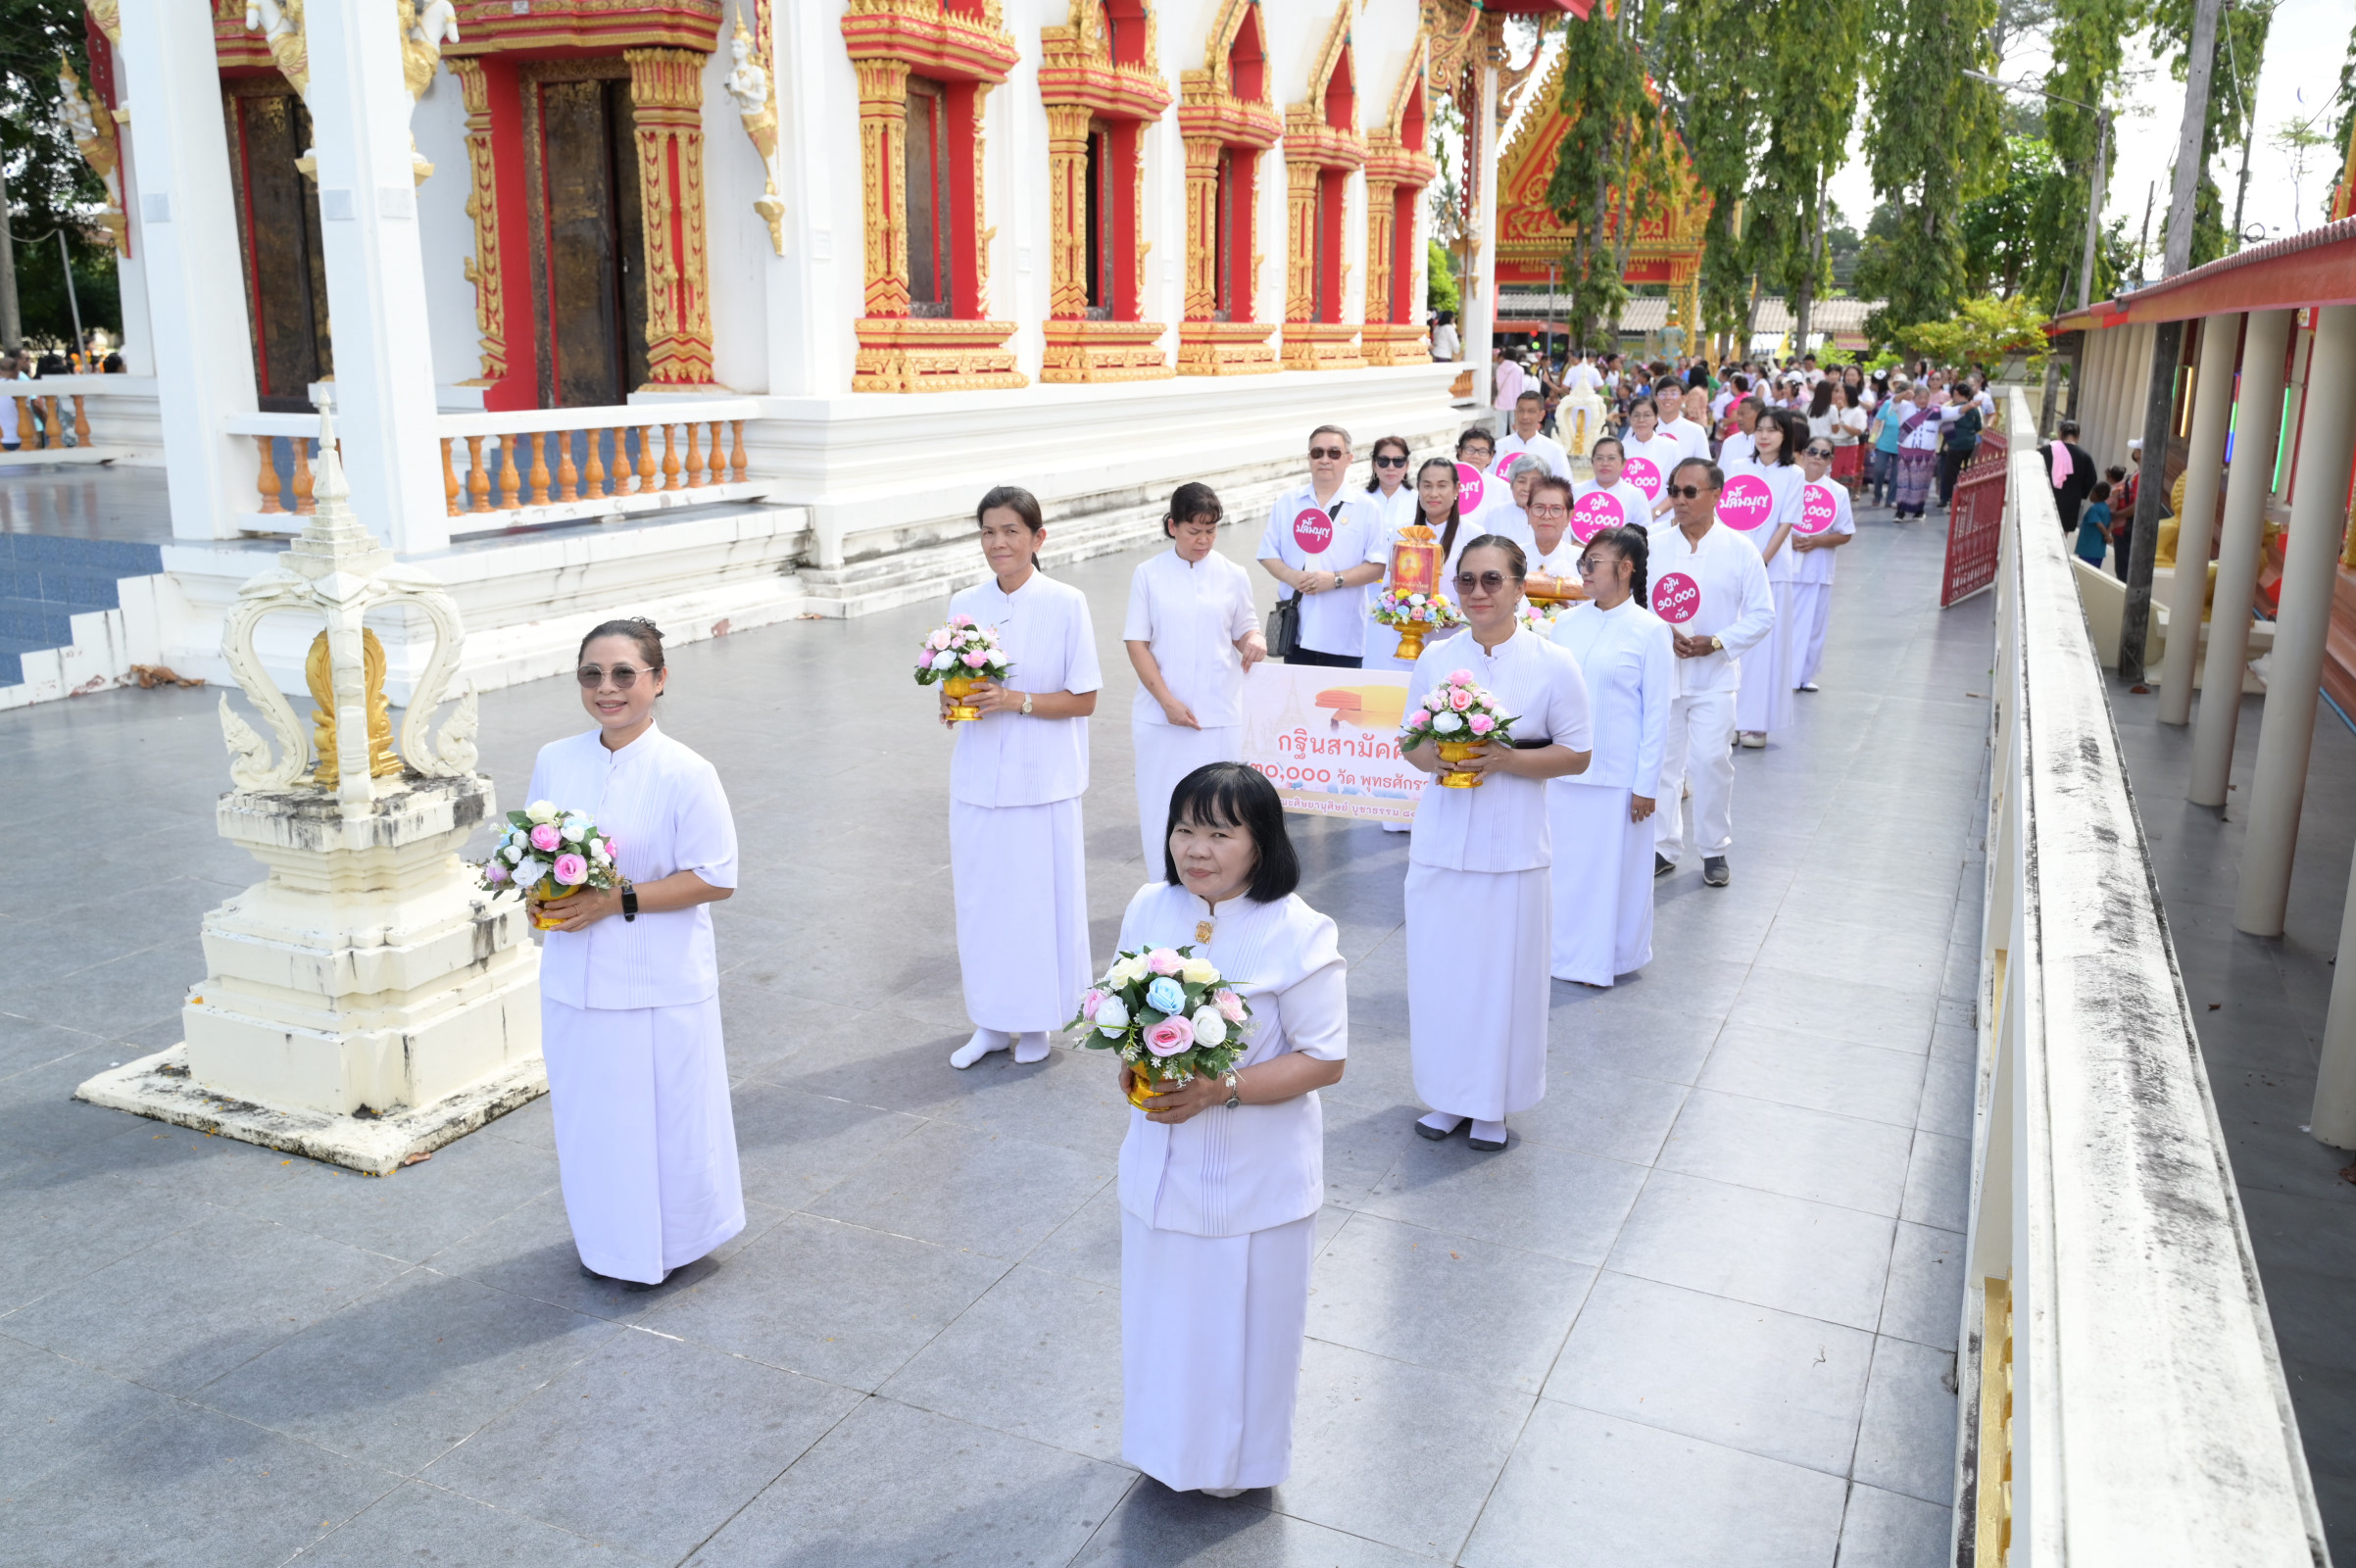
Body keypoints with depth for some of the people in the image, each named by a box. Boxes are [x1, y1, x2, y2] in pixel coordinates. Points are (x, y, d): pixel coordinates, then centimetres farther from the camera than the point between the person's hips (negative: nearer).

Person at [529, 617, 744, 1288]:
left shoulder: (685, 773, -14)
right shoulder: (554, 761, 2)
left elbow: (715, 878, -15)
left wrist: (616, 901, -20)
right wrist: (538, 893, -7)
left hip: (659, 980, -5)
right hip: (574, 974, 5)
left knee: (662, 1113, 6)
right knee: (588, 1114, 17)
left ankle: (665, 1243, 29)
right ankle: (604, 1240, 38)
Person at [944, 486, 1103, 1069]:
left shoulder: (1066, 604, -7)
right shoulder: (965, 604, 5)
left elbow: (1084, 699, -6)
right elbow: (950, 689, 11)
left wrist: (1019, 700, -19)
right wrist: (952, 703, -12)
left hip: (1042, 780, -4)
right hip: (978, 777, 4)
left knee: (1039, 898, 3)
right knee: (979, 896, 9)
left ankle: (1036, 1021, 23)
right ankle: (991, 1021, 25)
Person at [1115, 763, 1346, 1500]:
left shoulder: (1298, 934, -21)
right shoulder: (1149, 908, -6)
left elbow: (1324, 1059, -17)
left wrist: (1223, 1089, -27)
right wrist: (1132, 1066, -13)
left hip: (1256, 1173, -4)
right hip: (1160, 1159, 5)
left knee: (1243, 1318, 14)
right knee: (1164, 1305, 21)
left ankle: (1239, 1454, 41)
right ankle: (1166, 1440, 46)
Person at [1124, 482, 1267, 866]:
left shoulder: (1233, 575, 5)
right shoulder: (1149, 574, 1)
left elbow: (1243, 631, 13)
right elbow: (1137, 643, -1)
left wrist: (1255, 641, -13)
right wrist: (1167, 701, -11)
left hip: (1219, 715, 0)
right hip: (1160, 715, 0)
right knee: (1161, 806, 3)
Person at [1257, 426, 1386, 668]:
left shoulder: (1365, 507, 3)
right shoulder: (1287, 502, 9)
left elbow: (1377, 566, -1)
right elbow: (1268, 554, 9)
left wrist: (1336, 579, -15)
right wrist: (1291, 576, -11)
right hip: (1296, 629, 2)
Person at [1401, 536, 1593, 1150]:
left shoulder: (1553, 663, -4)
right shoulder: (1435, 659, 4)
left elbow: (1576, 754, -1)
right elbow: (1409, 743, 12)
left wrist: (1508, 760, -16)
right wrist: (1432, 757, -11)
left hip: (1511, 847, -2)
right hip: (1440, 841, 3)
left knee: (1504, 974, 4)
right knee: (1438, 969, 7)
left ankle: (1493, 1103, 23)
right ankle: (1447, 1094, 26)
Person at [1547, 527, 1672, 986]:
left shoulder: (1650, 631, -8)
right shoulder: (1567, 624, 5)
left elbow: (1656, 714, -8)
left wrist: (1647, 784, -10)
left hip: (1617, 775, -4)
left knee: (1611, 865, 6)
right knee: (1563, 862, 13)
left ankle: (1604, 957, 22)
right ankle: (1561, 949, 29)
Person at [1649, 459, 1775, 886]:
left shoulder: (1740, 551, -1)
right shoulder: (1652, 546, 2)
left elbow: (1762, 615, 0)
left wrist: (1718, 642, -14)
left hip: (1714, 676, -2)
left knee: (1712, 760, -5)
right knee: (1660, 761, 7)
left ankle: (1715, 850, 12)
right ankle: (1663, 848, 21)